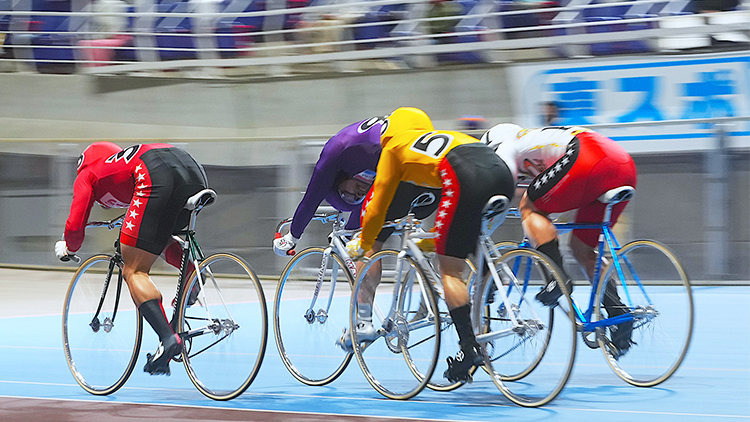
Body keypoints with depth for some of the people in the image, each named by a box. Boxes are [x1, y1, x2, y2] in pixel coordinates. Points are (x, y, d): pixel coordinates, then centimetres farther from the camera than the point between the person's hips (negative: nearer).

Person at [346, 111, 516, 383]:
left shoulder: (393, 147, 25)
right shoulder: (442, 135, 42)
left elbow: (377, 205, 29)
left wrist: (363, 245, 45)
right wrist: (433, 238, 61)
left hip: (468, 180, -6)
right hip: (503, 173, 6)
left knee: (450, 270, 2)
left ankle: (469, 347, -7)